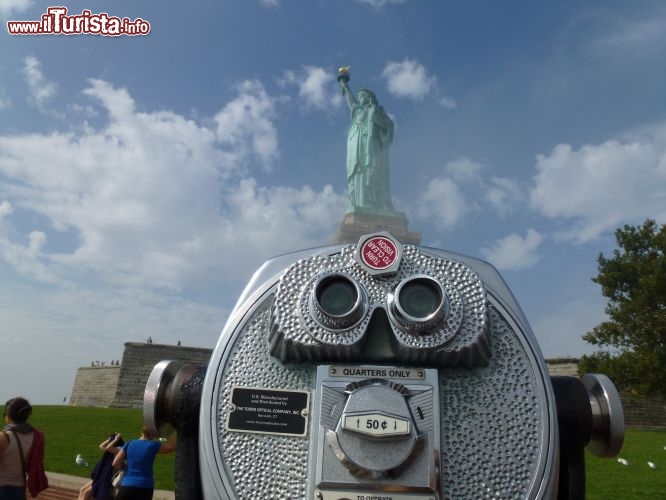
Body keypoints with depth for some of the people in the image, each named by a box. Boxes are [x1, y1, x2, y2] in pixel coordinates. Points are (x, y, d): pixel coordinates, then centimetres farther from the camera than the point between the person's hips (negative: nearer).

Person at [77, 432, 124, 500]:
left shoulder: (120, 450, -18)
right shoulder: (113, 449, 13)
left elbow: (108, 448, -32)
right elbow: (101, 446, 15)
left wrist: (116, 439, -19)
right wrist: (111, 438, 8)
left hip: (109, 480, -10)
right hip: (101, 478, 10)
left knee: (86, 492, -12)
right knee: (82, 489, 3)